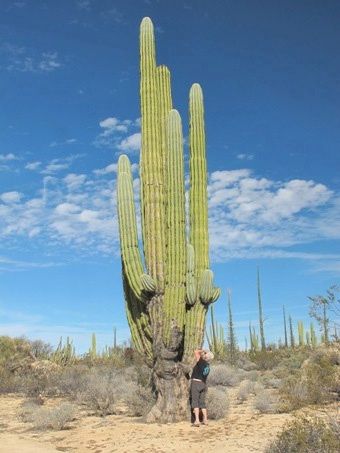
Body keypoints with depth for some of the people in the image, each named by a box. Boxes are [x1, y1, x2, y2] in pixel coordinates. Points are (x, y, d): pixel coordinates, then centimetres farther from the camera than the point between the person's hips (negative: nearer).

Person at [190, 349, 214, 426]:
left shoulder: (201, 362, -10)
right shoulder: (208, 365, 11)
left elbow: (196, 351, -12)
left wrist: (202, 350, 4)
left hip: (196, 383, -7)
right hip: (204, 384, 7)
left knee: (195, 402, -6)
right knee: (202, 402, 14)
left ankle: (197, 420, -13)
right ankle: (205, 420, 14)